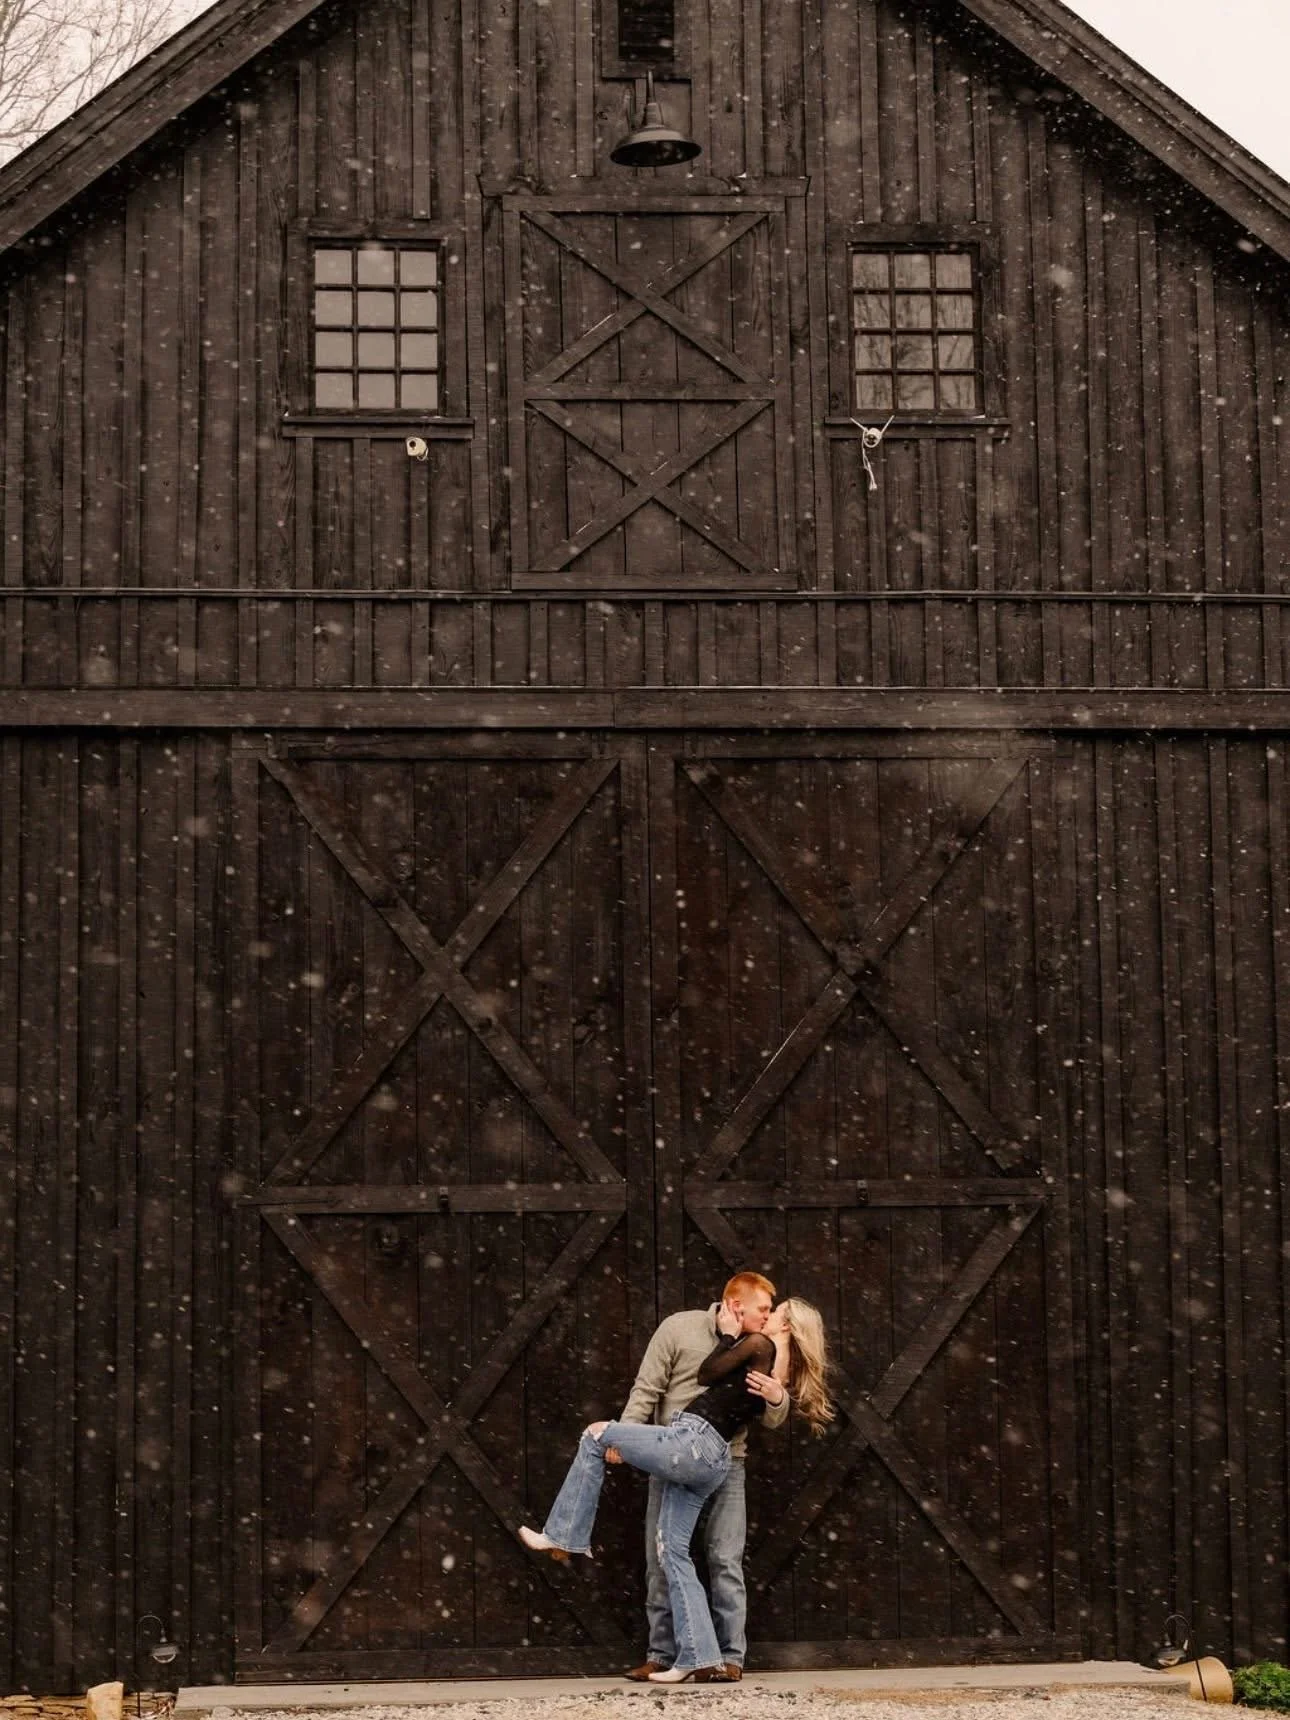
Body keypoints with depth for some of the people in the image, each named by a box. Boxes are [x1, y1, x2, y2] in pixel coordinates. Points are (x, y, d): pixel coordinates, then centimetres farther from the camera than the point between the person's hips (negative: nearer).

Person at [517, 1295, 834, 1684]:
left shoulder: (759, 1344, -5)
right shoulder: (783, 1375, 17)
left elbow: (707, 1374, 0)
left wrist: (728, 1334, 13)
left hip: (692, 1442, -8)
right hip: (713, 1461, 8)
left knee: (596, 1435, 4)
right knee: (673, 1552, 9)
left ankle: (564, 1535, 5)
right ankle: (696, 1654, 4)